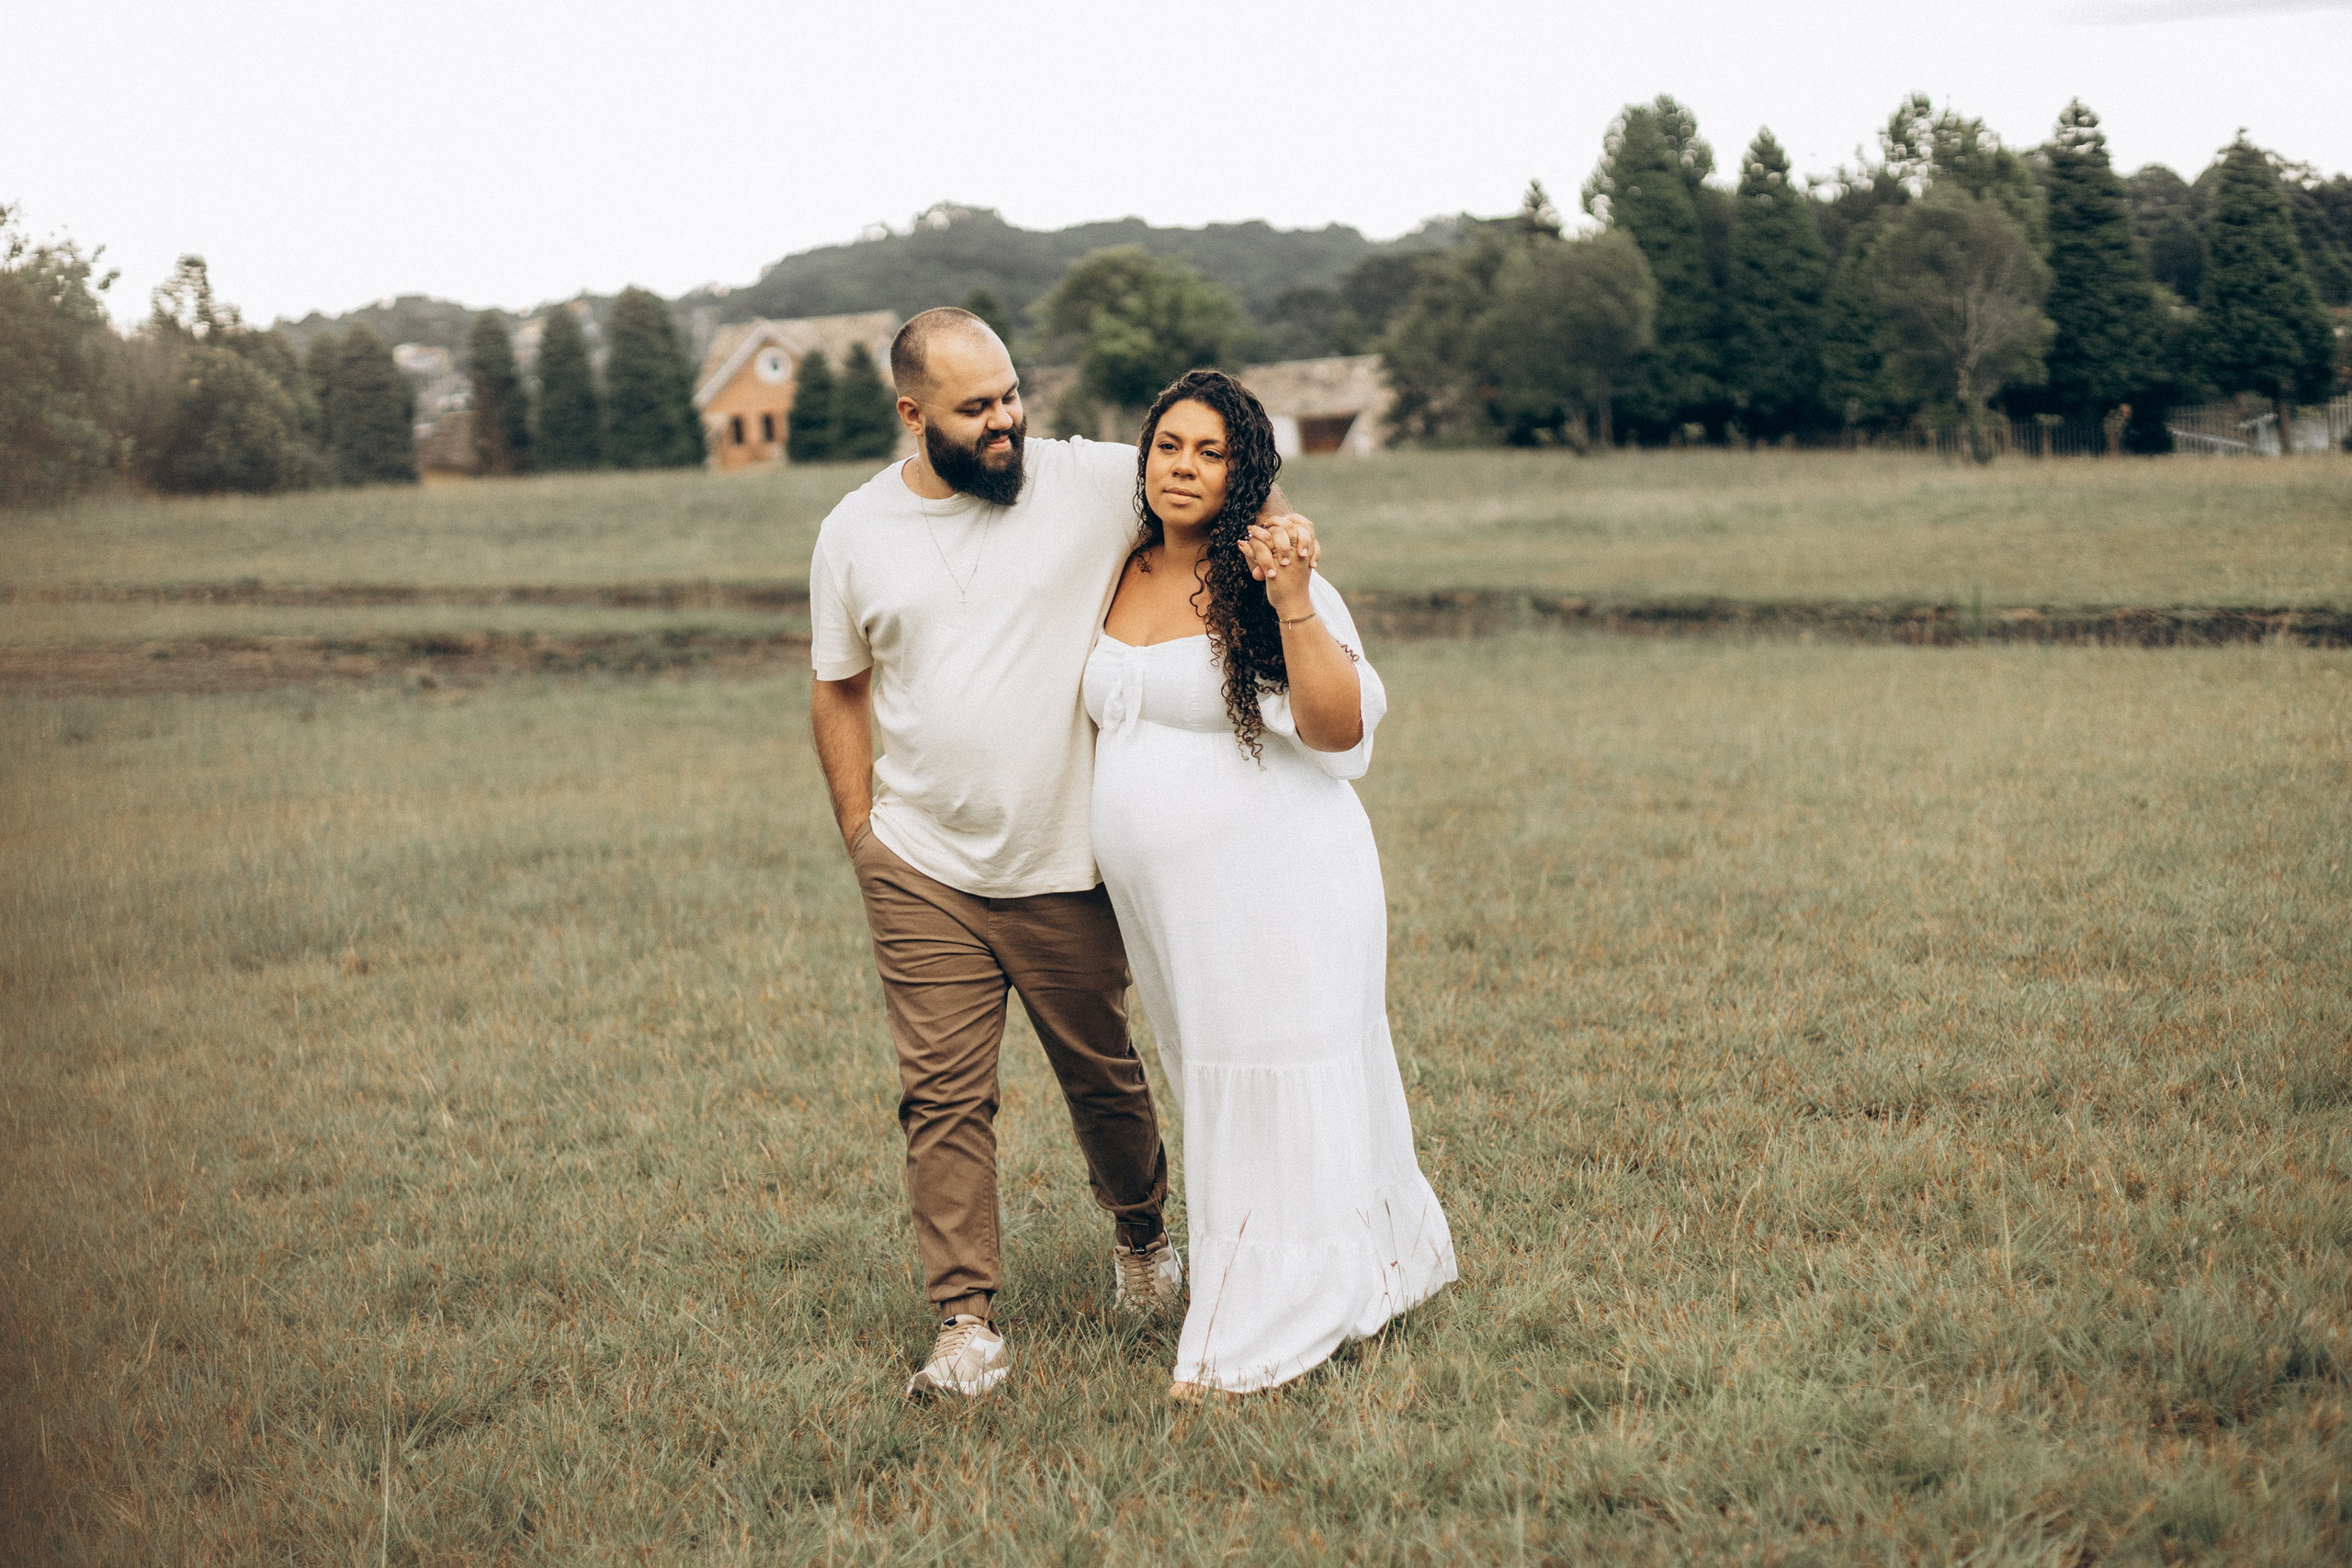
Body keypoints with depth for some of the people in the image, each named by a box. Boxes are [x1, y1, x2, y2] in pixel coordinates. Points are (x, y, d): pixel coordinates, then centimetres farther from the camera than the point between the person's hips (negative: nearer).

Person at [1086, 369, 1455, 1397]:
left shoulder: (1270, 586, -11)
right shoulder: (1122, 579, 9)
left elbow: (1341, 731, -22)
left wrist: (1294, 605, -31)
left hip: (1275, 889, -8)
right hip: (1161, 901, 8)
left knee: (1275, 1098, -2)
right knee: (1211, 1087, 15)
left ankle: (1265, 1342, 5)